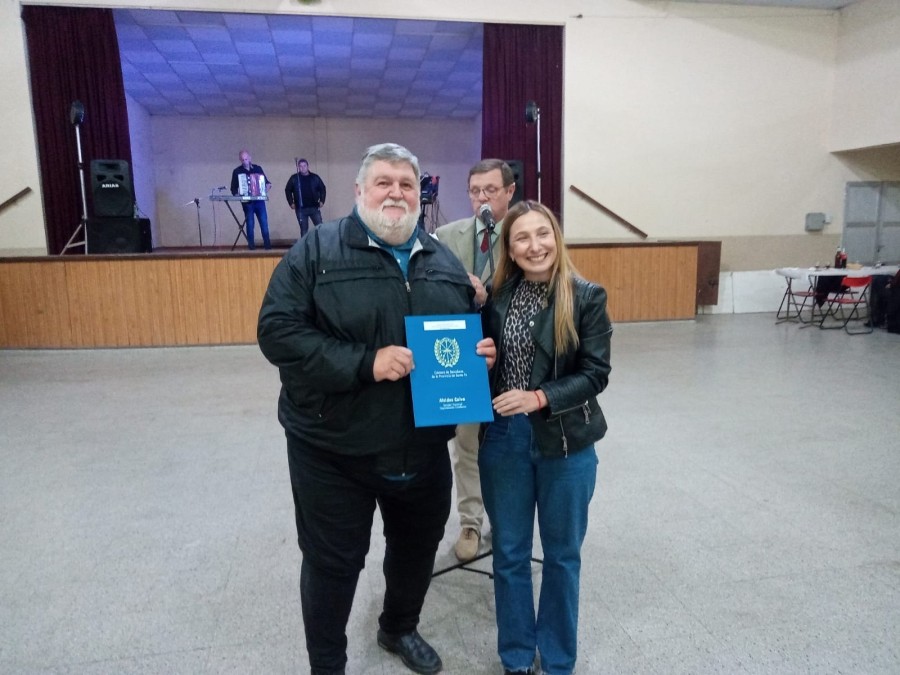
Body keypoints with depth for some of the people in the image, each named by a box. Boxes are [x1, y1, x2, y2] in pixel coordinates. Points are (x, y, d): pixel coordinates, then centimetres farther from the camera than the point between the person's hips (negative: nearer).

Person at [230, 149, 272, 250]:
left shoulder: (258, 168, 10)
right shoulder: (237, 171, 4)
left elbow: (265, 181, 17)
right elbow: (233, 188, 5)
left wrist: (268, 185, -4)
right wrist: (237, 193, -15)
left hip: (259, 200, 1)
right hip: (247, 201, -1)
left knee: (264, 222, -5)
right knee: (250, 223, 0)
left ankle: (267, 243, -2)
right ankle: (251, 244, 4)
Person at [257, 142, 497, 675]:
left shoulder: (443, 261, 7)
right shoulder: (316, 250, -9)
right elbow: (278, 331, -17)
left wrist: (483, 354, -8)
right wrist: (364, 363, -26)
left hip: (423, 447, 5)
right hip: (333, 450, -4)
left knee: (418, 548, 23)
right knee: (332, 562, 12)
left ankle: (400, 628, 52)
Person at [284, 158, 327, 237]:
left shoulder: (315, 177, 5)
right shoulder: (294, 178, 2)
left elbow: (322, 189, 14)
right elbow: (288, 190, 9)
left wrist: (322, 201, 4)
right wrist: (291, 203, 1)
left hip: (314, 207, 1)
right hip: (301, 209, -1)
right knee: (304, 229, 4)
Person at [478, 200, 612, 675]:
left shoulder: (587, 298, -9)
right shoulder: (496, 296, 0)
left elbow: (595, 374, -12)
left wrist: (539, 398, -23)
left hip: (565, 443, -2)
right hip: (503, 439, 3)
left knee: (562, 555, 15)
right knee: (509, 554, 14)